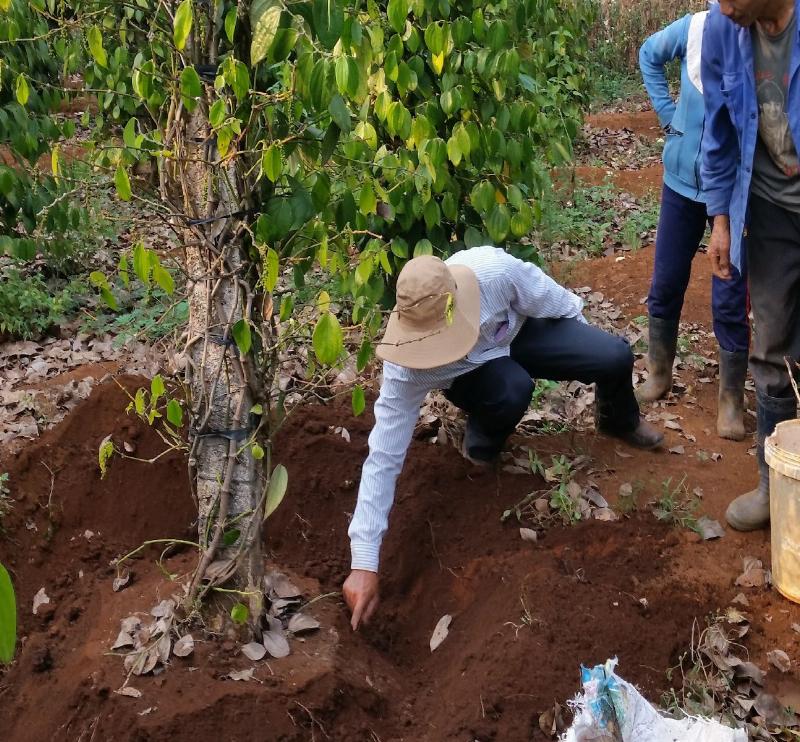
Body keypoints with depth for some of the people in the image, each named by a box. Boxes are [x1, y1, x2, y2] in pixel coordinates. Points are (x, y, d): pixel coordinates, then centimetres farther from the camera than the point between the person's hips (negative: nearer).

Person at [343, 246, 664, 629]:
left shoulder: (492, 271, -40)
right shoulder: (405, 370, -39)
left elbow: (547, 299, -17)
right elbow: (383, 458, -36)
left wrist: (582, 345, 3)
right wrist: (364, 563, -38)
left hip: (521, 331, 3)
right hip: (470, 373, -2)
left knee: (615, 356, -15)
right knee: (512, 390, -37)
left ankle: (620, 422, 20)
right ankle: (481, 446, -2)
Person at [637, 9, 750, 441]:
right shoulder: (695, 27, -9)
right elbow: (649, 54, 13)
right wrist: (667, 112, 5)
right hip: (682, 179, 4)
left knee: (729, 301, 2)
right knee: (665, 285, 14)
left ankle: (731, 399, 17)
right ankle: (659, 375, 32)